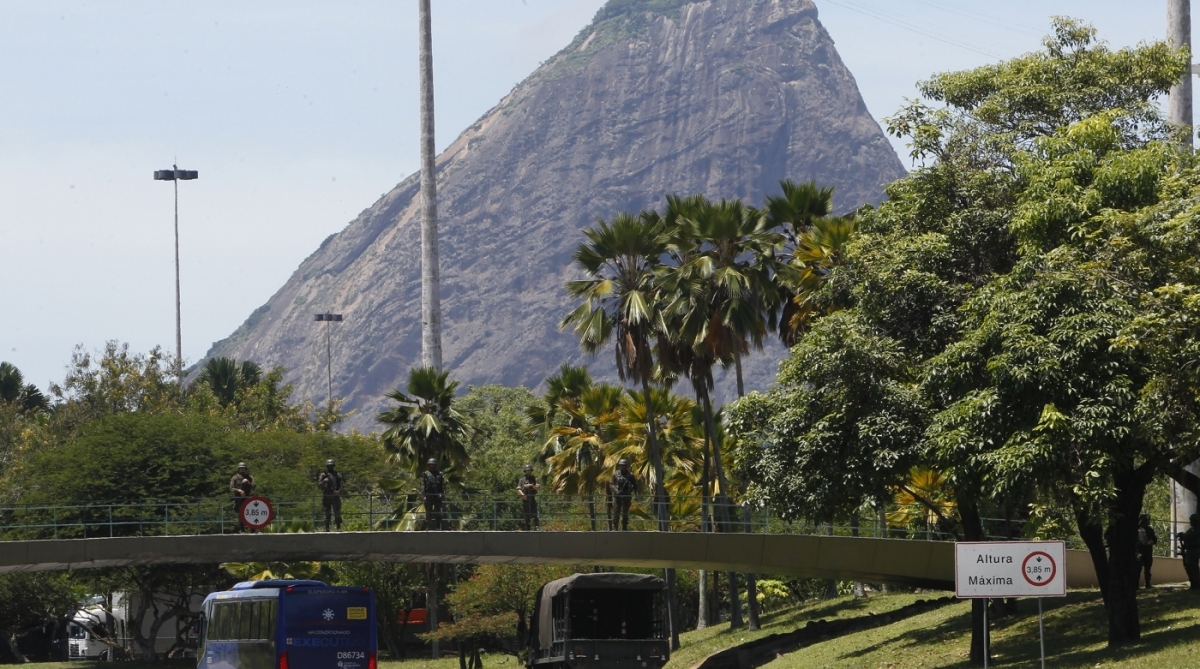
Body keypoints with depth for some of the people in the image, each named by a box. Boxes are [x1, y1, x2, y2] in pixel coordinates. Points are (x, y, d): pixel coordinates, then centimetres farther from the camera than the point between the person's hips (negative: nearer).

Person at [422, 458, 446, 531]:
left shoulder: (439, 474, 12)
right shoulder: (425, 475, 5)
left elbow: (443, 486, 10)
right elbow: (422, 486, -1)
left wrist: (443, 495, 0)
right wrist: (423, 495, -11)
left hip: (438, 497, 2)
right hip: (428, 496, -2)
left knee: (438, 513, 4)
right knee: (428, 513, -1)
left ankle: (438, 527, 8)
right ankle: (428, 527, 0)